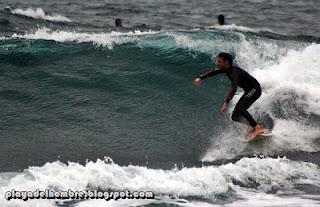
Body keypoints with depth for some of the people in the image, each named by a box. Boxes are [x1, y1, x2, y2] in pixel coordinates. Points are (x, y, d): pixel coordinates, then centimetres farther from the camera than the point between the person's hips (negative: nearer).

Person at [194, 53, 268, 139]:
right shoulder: (227, 70, -2)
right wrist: (200, 78, 3)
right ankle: (257, 126, 8)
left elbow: (234, 88, -44)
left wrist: (226, 103, -50)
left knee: (240, 108, -29)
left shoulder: (234, 71, -30)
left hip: (255, 89, -10)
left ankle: (257, 128, -25)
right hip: (248, 91, 10)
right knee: (235, 117, 5)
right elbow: (213, 72, 15)